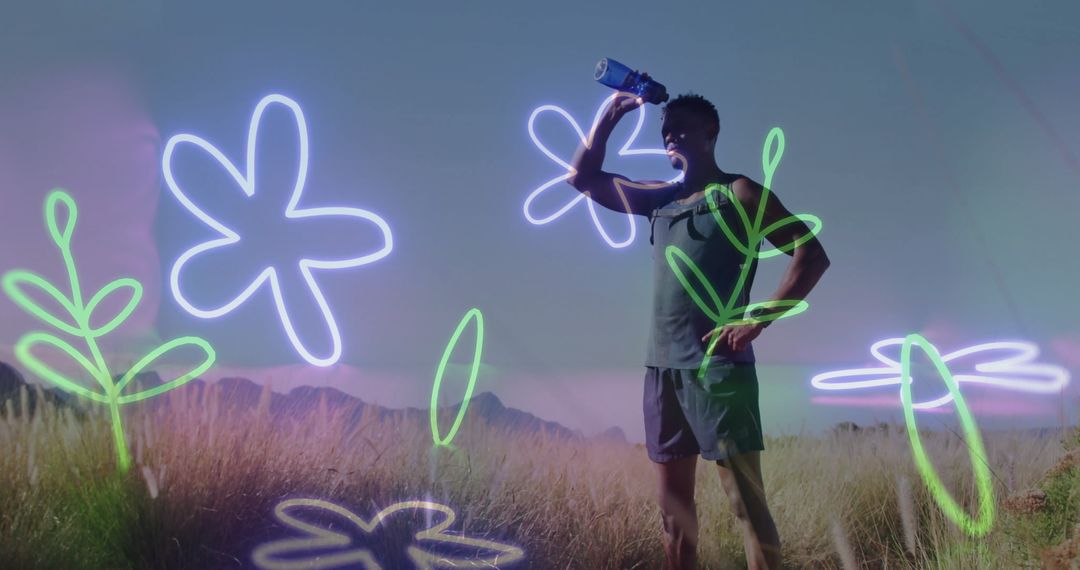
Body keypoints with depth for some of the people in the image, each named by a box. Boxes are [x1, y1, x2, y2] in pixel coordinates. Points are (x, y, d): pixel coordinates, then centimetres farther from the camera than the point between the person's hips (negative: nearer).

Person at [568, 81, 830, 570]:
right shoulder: (660, 198, 18)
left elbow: (811, 255, -6)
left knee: (746, 502, -9)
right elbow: (582, 177, 23)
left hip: (718, 365, -6)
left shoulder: (739, 192, 1)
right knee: (673, 504, 9)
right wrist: (613, 111, 13)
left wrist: (756, 320, -16)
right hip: (662, 368, 7)